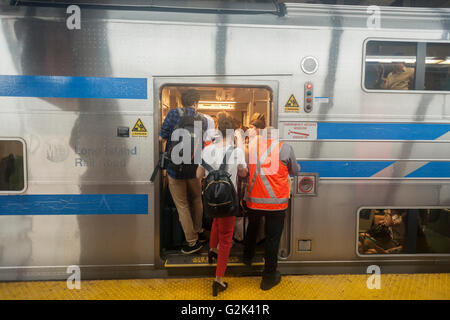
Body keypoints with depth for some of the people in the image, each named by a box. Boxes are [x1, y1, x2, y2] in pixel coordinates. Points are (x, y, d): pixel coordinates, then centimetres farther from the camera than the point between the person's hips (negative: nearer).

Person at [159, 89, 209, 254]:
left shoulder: (174, 114, -10)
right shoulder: (203, 120, 0)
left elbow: (162, 138, -10)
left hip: (175, 168, -3)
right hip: (194, 168, 3)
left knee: (182, 205, 7)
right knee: (197, 200, 24)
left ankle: (192, 242, 15)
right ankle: (198, 232, 37)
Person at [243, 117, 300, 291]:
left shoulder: (250, 145, -4)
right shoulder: (284, 148, -8)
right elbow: (295, 172, 6)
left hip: (254, 200, 3)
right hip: (277, 202, -2)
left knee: (252, 227, 29)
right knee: (273, 237, 10)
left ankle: (247, 257, 50)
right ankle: (269, 277, 23)